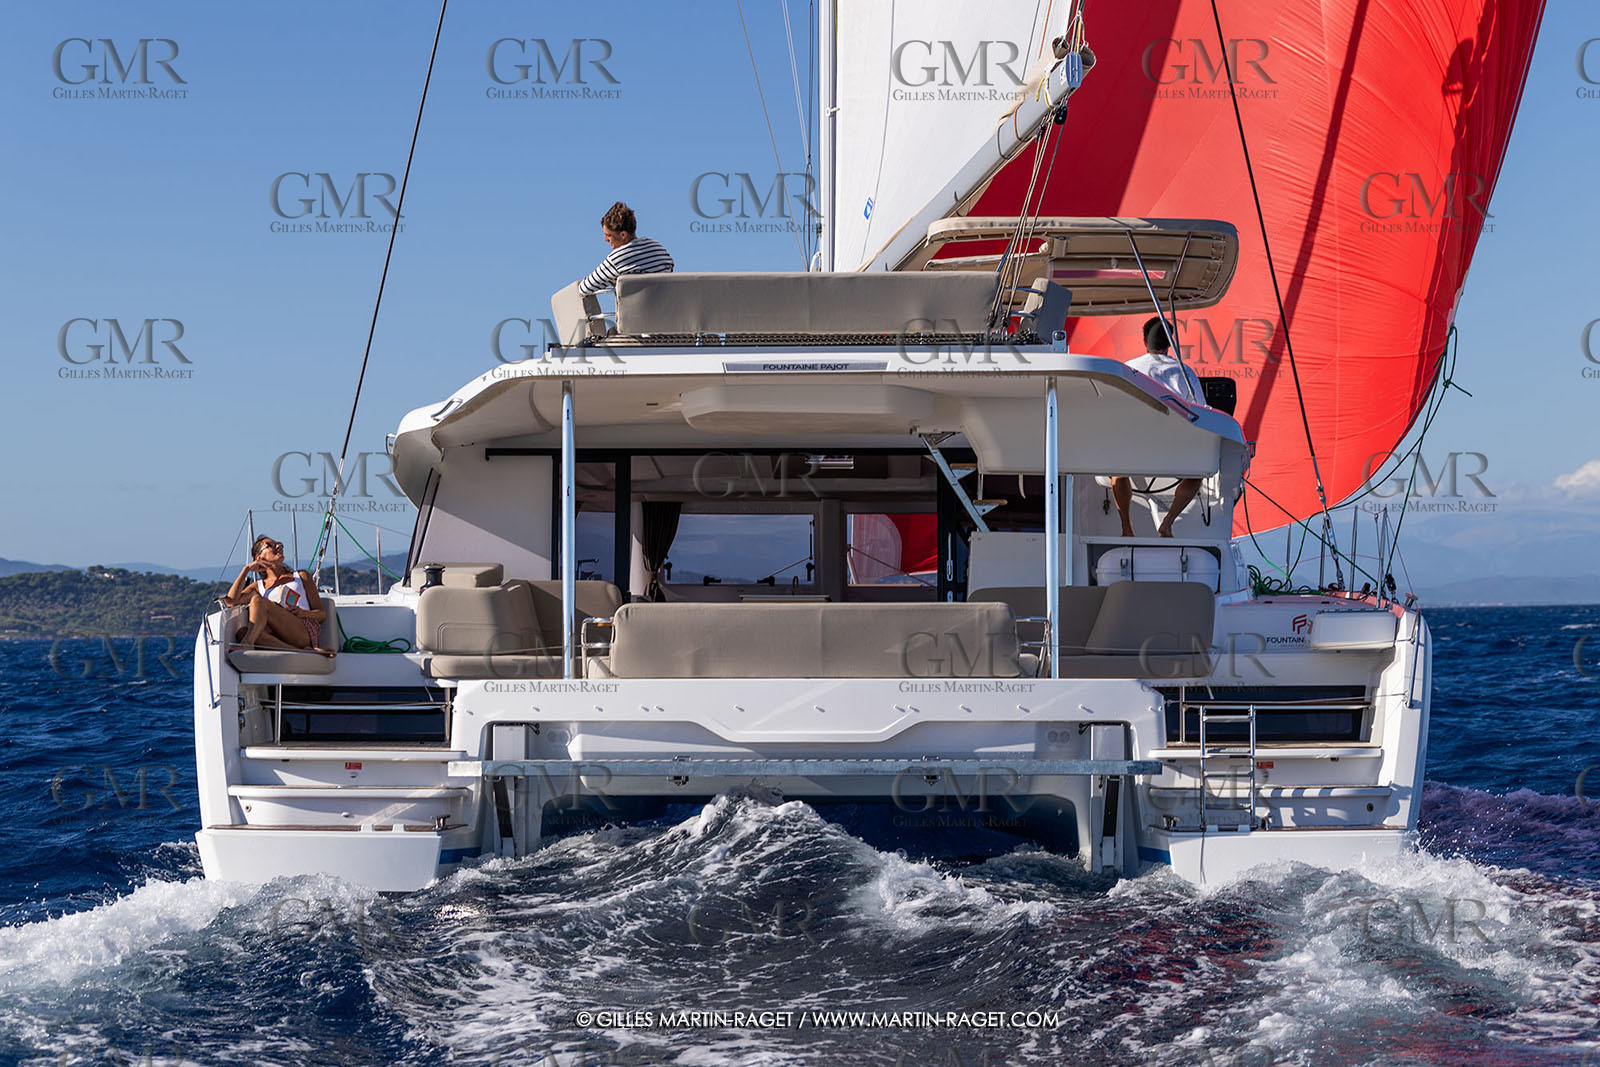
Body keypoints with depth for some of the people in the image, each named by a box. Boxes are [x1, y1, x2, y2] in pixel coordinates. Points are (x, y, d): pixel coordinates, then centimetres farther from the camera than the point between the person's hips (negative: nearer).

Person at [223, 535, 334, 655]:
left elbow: (322, 613, 19)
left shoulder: (301, 577, 27)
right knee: (242, 632, -31)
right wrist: (247, 569, 9)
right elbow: (231, 600, 9)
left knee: (258, 600, -20)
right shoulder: (259, 586, 29)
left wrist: (304, 613, -4)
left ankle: (247, 643, -43)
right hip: (280, 639, 2)